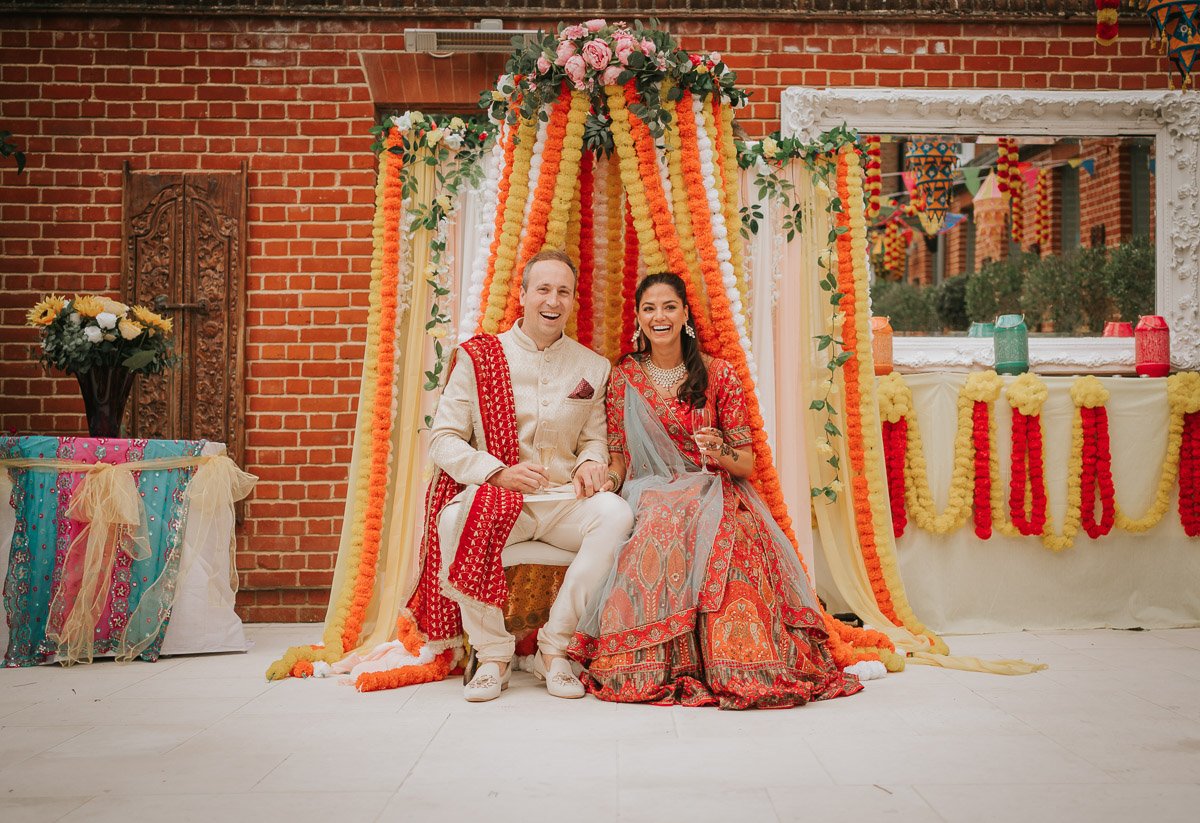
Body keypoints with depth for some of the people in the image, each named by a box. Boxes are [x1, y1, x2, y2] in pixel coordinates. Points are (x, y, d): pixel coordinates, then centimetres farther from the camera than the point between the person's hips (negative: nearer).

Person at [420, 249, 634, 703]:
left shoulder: (592, 366, 11)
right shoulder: (478, 357, 4)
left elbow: (594, 438, 12)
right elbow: (443, 439, 0)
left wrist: (591, 463, -13)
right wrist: (499, 472, -15)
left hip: (564, 498, 2)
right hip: (494, 495, -2)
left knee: (615, 513, -30)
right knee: (455, 520, -35)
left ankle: (553, 647, -16)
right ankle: (493, 653, -14)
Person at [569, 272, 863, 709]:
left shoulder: (719, 375, 6)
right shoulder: (625, 377, 10)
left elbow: (747, 464, 7)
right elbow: (617, 459, 9)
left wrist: (719, 452, -17)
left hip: (713, 494, 0)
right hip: (650, 495, 0)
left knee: (726, 535, -37)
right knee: (664, 531, -37)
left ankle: (739, 668, -28)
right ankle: (657, 668, -25)